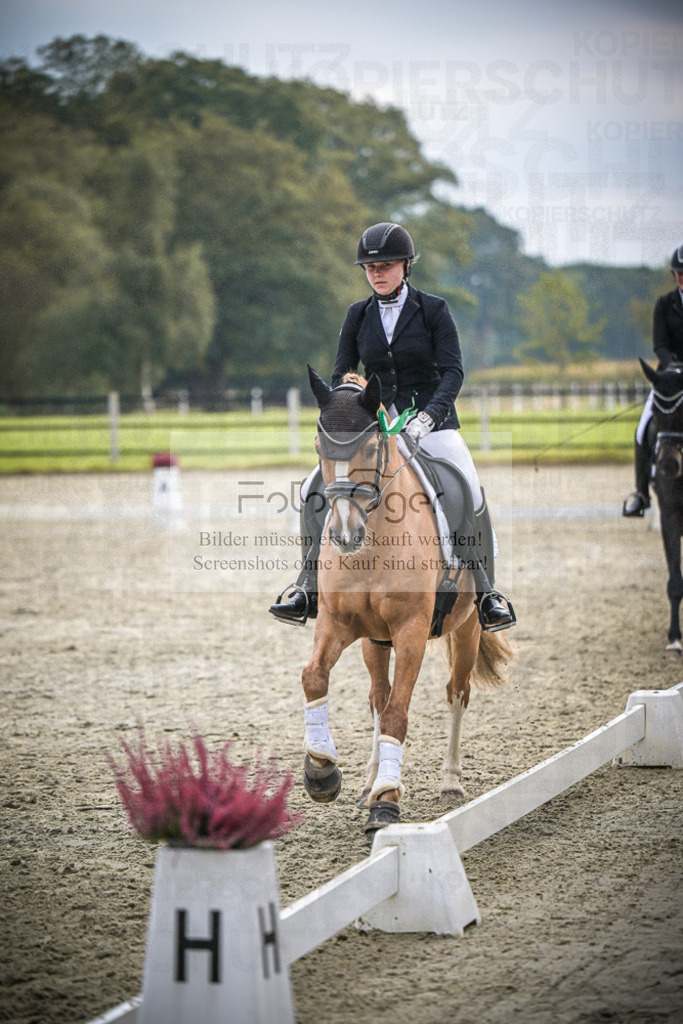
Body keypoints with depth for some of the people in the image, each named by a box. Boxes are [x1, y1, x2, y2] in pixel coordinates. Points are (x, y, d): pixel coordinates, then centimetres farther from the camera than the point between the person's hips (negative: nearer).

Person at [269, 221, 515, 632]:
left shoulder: (433, 310, -4)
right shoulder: (359, 316, 6)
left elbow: (453, 372, -12)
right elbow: (341, 375, 7)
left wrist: (427, 417, -27)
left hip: (432, 424, -3)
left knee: (471, 496, -21)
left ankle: (487, 595, -6)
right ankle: (310, 590, -2)